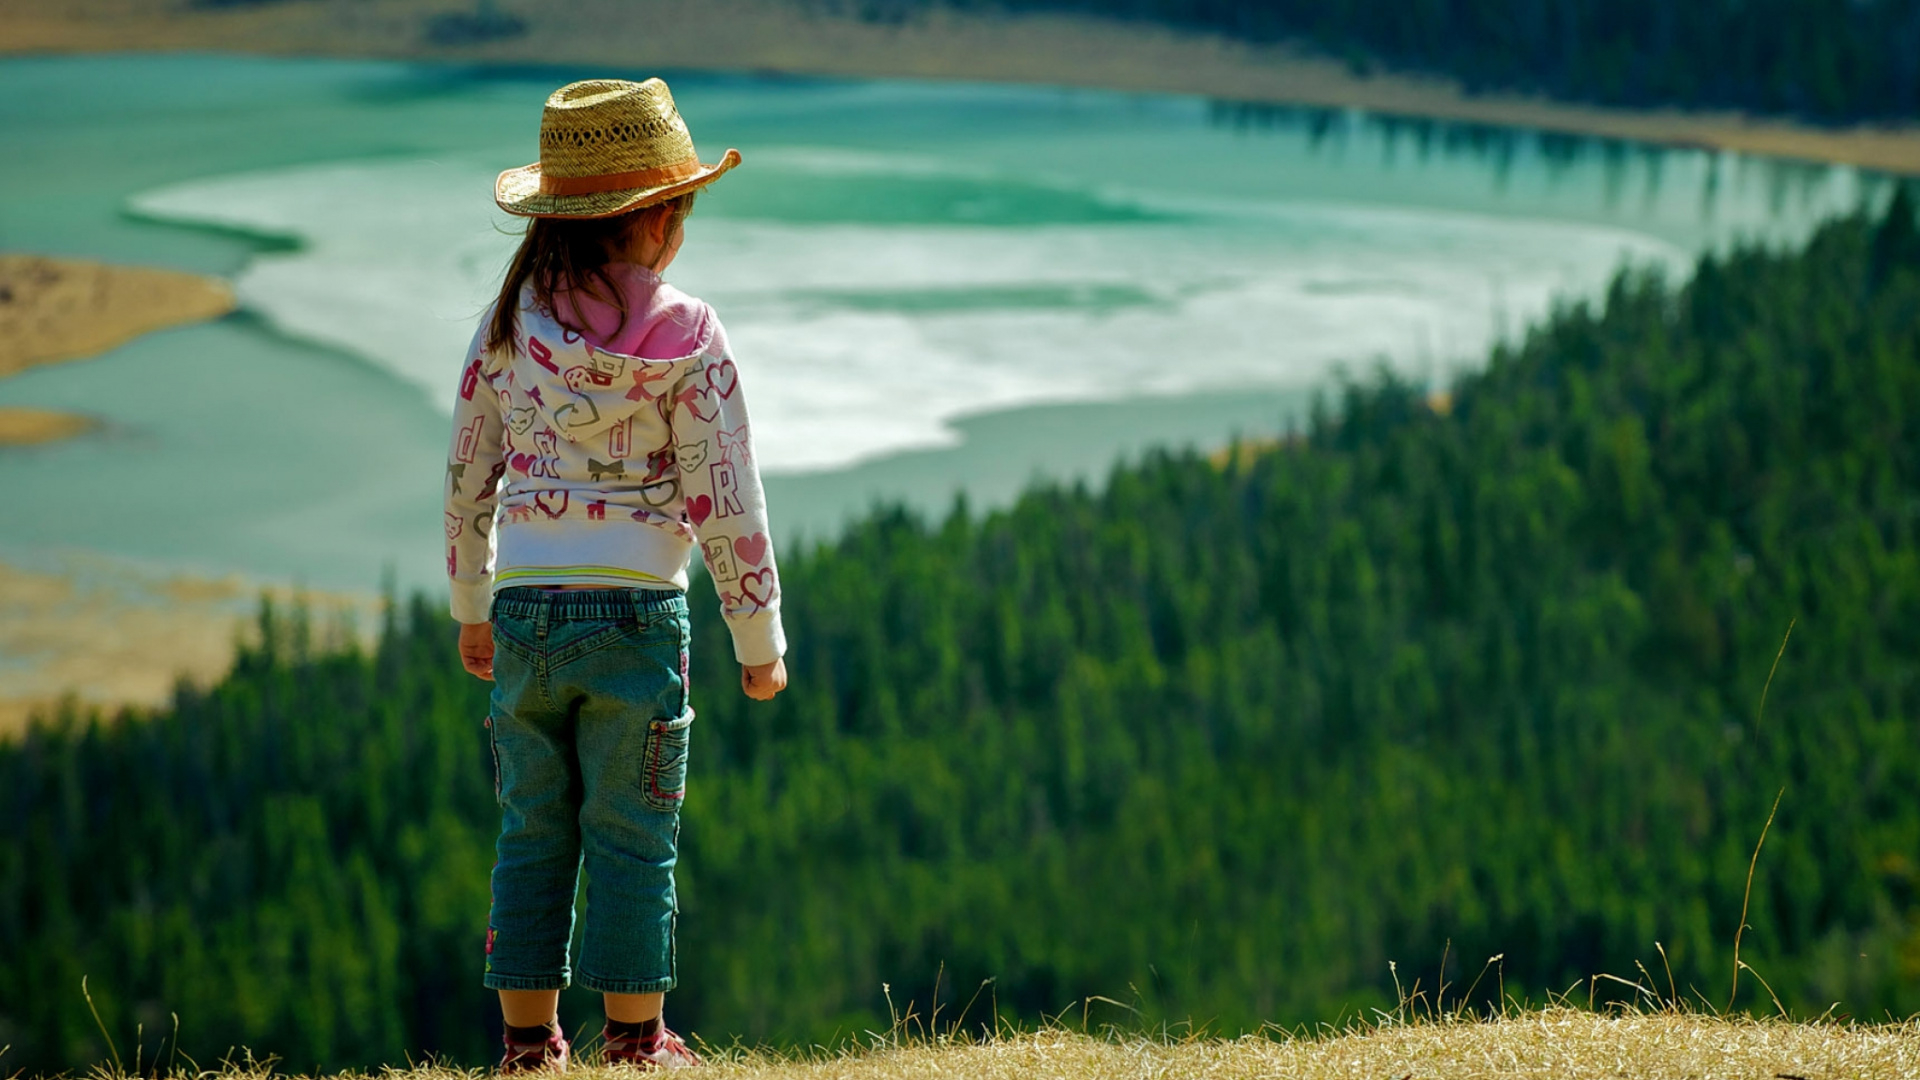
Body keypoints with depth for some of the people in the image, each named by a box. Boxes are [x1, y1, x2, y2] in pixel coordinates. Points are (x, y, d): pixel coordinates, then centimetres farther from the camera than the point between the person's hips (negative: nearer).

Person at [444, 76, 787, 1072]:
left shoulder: (509, 325, 3)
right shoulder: (686, 338, -6)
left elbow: (467, 482, 9)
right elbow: (724, 502, -6)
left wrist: (472, 608, 22)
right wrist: (759, 641, 3)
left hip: (524, 610, 3)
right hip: (633, 610, -3)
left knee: (533, 833, 10)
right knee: (632, 838, 4)